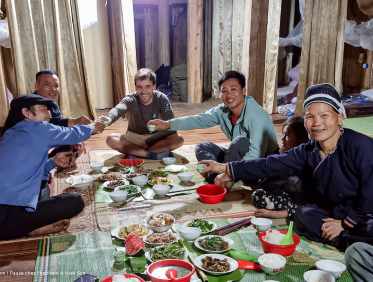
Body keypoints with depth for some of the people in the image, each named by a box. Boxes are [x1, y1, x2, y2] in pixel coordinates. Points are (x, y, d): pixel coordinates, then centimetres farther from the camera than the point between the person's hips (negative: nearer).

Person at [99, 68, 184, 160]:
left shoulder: (161, 99, -15)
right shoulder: (130, 100, -16)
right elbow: (118, 109, -40)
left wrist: (148, 142, -24)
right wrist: (109, 118, -64)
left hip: (156, 137, 0)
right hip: (134, 137, 0)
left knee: (178, 139, -29)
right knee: (111, 139, -28)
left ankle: (135, 153, -25)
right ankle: (154, 154, -30)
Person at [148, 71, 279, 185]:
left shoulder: (256, 116, -27)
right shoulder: (222, 111, -3)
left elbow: (256, 153, -36)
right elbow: (198, 120, -6)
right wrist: (168, 124, -20)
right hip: (240, 158, 8)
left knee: (241, 141, -34)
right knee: (202, 147, -2)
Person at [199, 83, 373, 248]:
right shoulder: (308, 151, -2)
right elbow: (272, 165, -3)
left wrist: (347, 222, -18)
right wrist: (228, 169, -5)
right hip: (337, 213, 7)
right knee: (303, 215, -15)